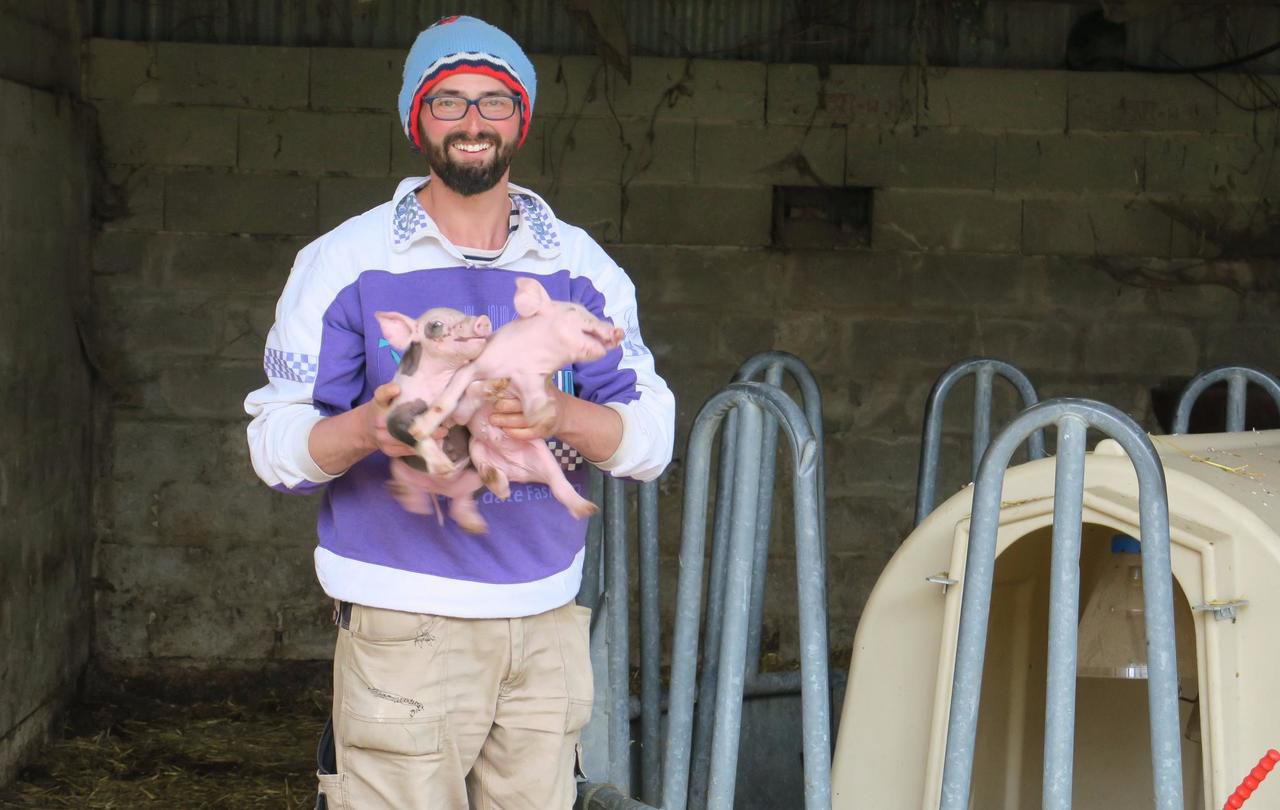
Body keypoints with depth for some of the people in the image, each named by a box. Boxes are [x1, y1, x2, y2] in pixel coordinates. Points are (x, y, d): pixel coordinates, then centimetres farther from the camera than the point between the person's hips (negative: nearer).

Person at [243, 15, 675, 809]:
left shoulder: (582, 266, 9)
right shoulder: (346, 261, 1)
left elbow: (652, 435, 2)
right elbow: (275, 444, -3)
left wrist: (561, 416, -19)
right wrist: (365, 429, -24)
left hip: (548, 622, 3)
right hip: (403, 624, -3)